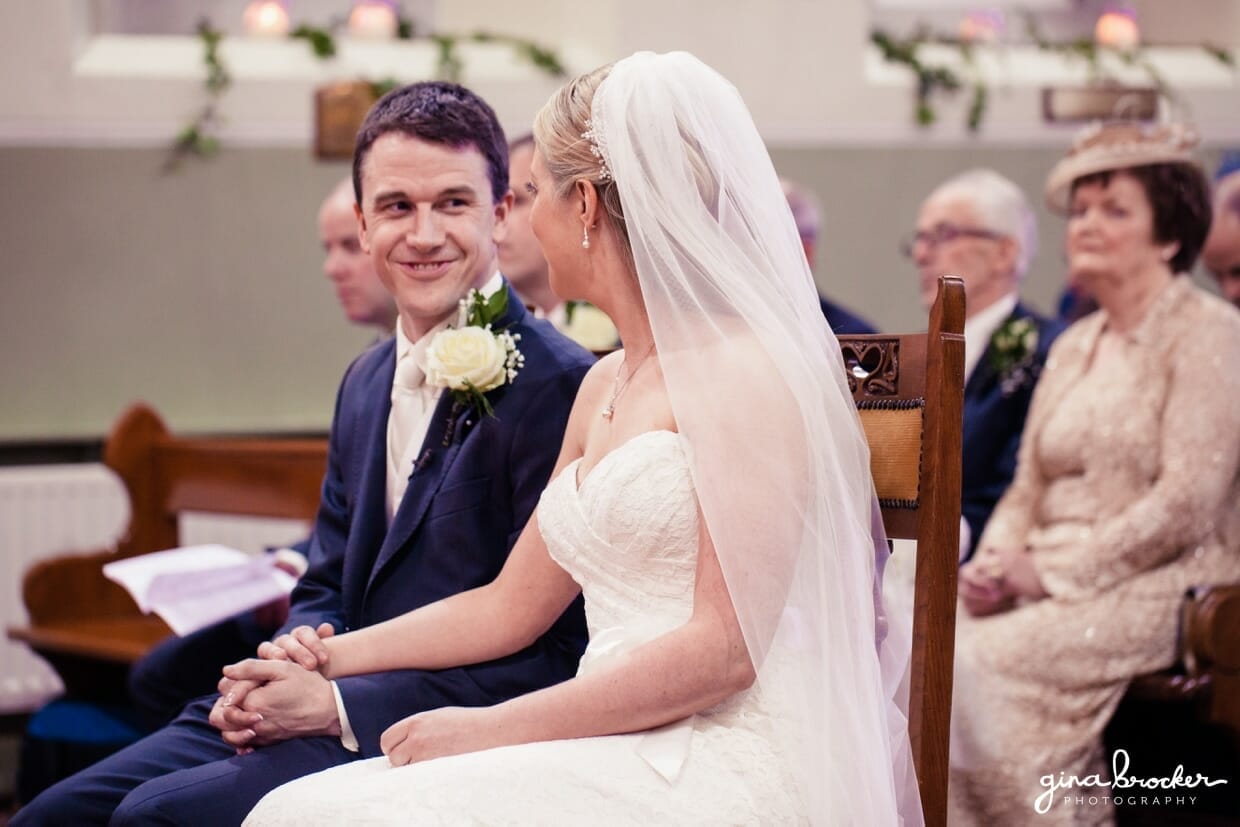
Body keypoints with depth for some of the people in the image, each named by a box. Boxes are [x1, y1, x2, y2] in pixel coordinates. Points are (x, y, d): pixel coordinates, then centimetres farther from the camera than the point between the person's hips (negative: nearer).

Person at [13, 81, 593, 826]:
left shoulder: (558, 386, -13)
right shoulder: (366, 383, 16)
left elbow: (557, 655, -16)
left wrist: (338, 705, -17)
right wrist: (290, 671, -3)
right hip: (330, 704, 8)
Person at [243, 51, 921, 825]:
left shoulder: (744, 373, -9)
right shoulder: (604, 386, 19)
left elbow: (725, 650, -16)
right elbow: (512, 605, 26)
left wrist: (490, 727, -13)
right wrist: (334, 658, 18)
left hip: (730, 763, -8)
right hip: (627, 753, 8)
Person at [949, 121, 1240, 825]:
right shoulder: (1073, 346, 18)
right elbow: (1028, 488, 17)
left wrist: (1051, 571, -14)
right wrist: (997, 566, -5)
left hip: (1163, 590, -7)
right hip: (1056, 587, 7)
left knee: (980, 665, -27)